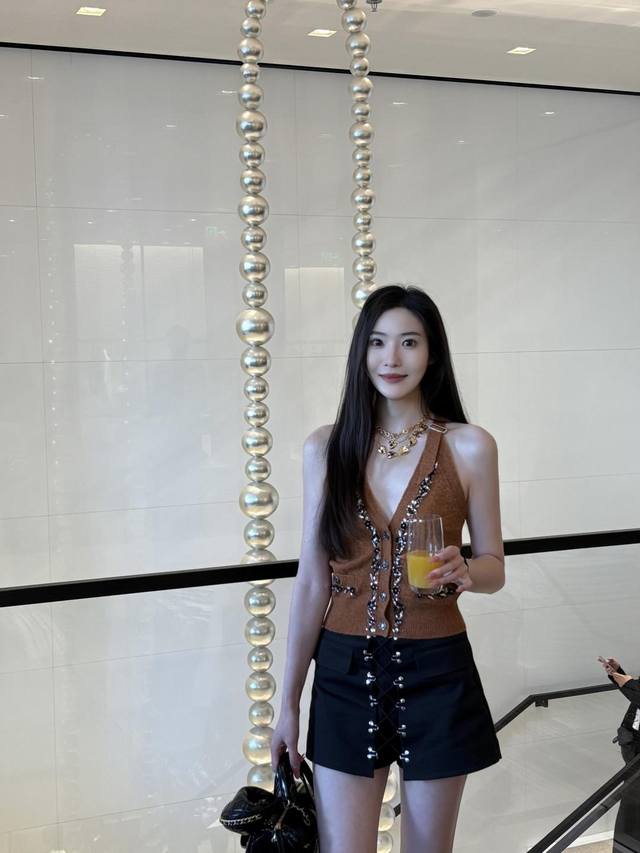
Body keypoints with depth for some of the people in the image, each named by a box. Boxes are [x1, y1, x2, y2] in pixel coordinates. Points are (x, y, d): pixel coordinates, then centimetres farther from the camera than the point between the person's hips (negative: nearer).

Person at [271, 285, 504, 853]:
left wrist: (461, 572, -21)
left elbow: (494, 568, 3)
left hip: (435, 673, -1)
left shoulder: (469, 447, -4)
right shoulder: (326, 448, 0)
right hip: (346, 672, 1)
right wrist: (289, 702, 5)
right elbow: (311, 581, 3)